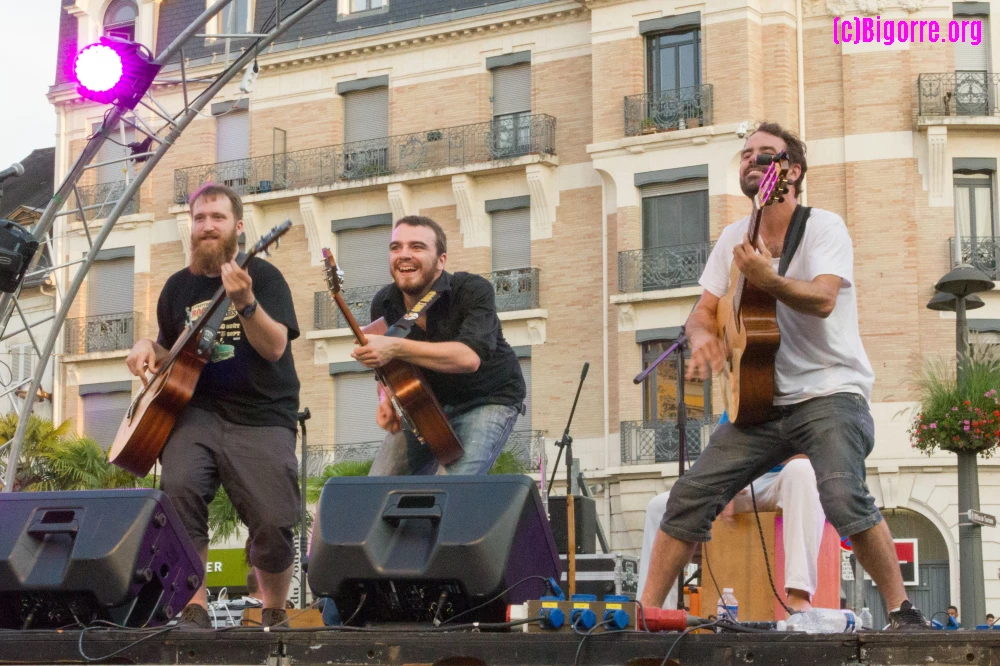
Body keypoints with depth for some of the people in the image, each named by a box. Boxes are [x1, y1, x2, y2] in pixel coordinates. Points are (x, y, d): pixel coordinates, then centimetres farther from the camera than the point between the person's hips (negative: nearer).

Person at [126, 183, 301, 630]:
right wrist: (149, 349, 6)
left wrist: (245, 301, -28)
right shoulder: (178, 286, 16)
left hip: (261, 417, -3)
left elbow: (275, 347, -12)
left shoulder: (262, 275, 1)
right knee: (177, 486, -27)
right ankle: (194, 611, -16)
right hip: (198, 411, 3)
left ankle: (275, 614, 14)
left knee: (272, 523, -16)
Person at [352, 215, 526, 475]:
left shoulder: (473, 290, -22)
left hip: (486, 399, -5)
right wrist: (386, 400, -16)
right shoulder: (383, 304, -6)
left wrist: (395, 348, -46)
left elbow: (470, 357, -39)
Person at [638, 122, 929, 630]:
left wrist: (767, 280, -41)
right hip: (762, 401, 5)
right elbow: (704, 311, 13)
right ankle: (646, 611, 2)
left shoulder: (823, 227, -6)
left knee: (842, 496, -29)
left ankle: (902, 611, -15)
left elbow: (823, 300, -23)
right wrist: (703, 336, -11)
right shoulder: (735, 238, 11)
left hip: (829, 392, -5)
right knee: (690, 496, -6)